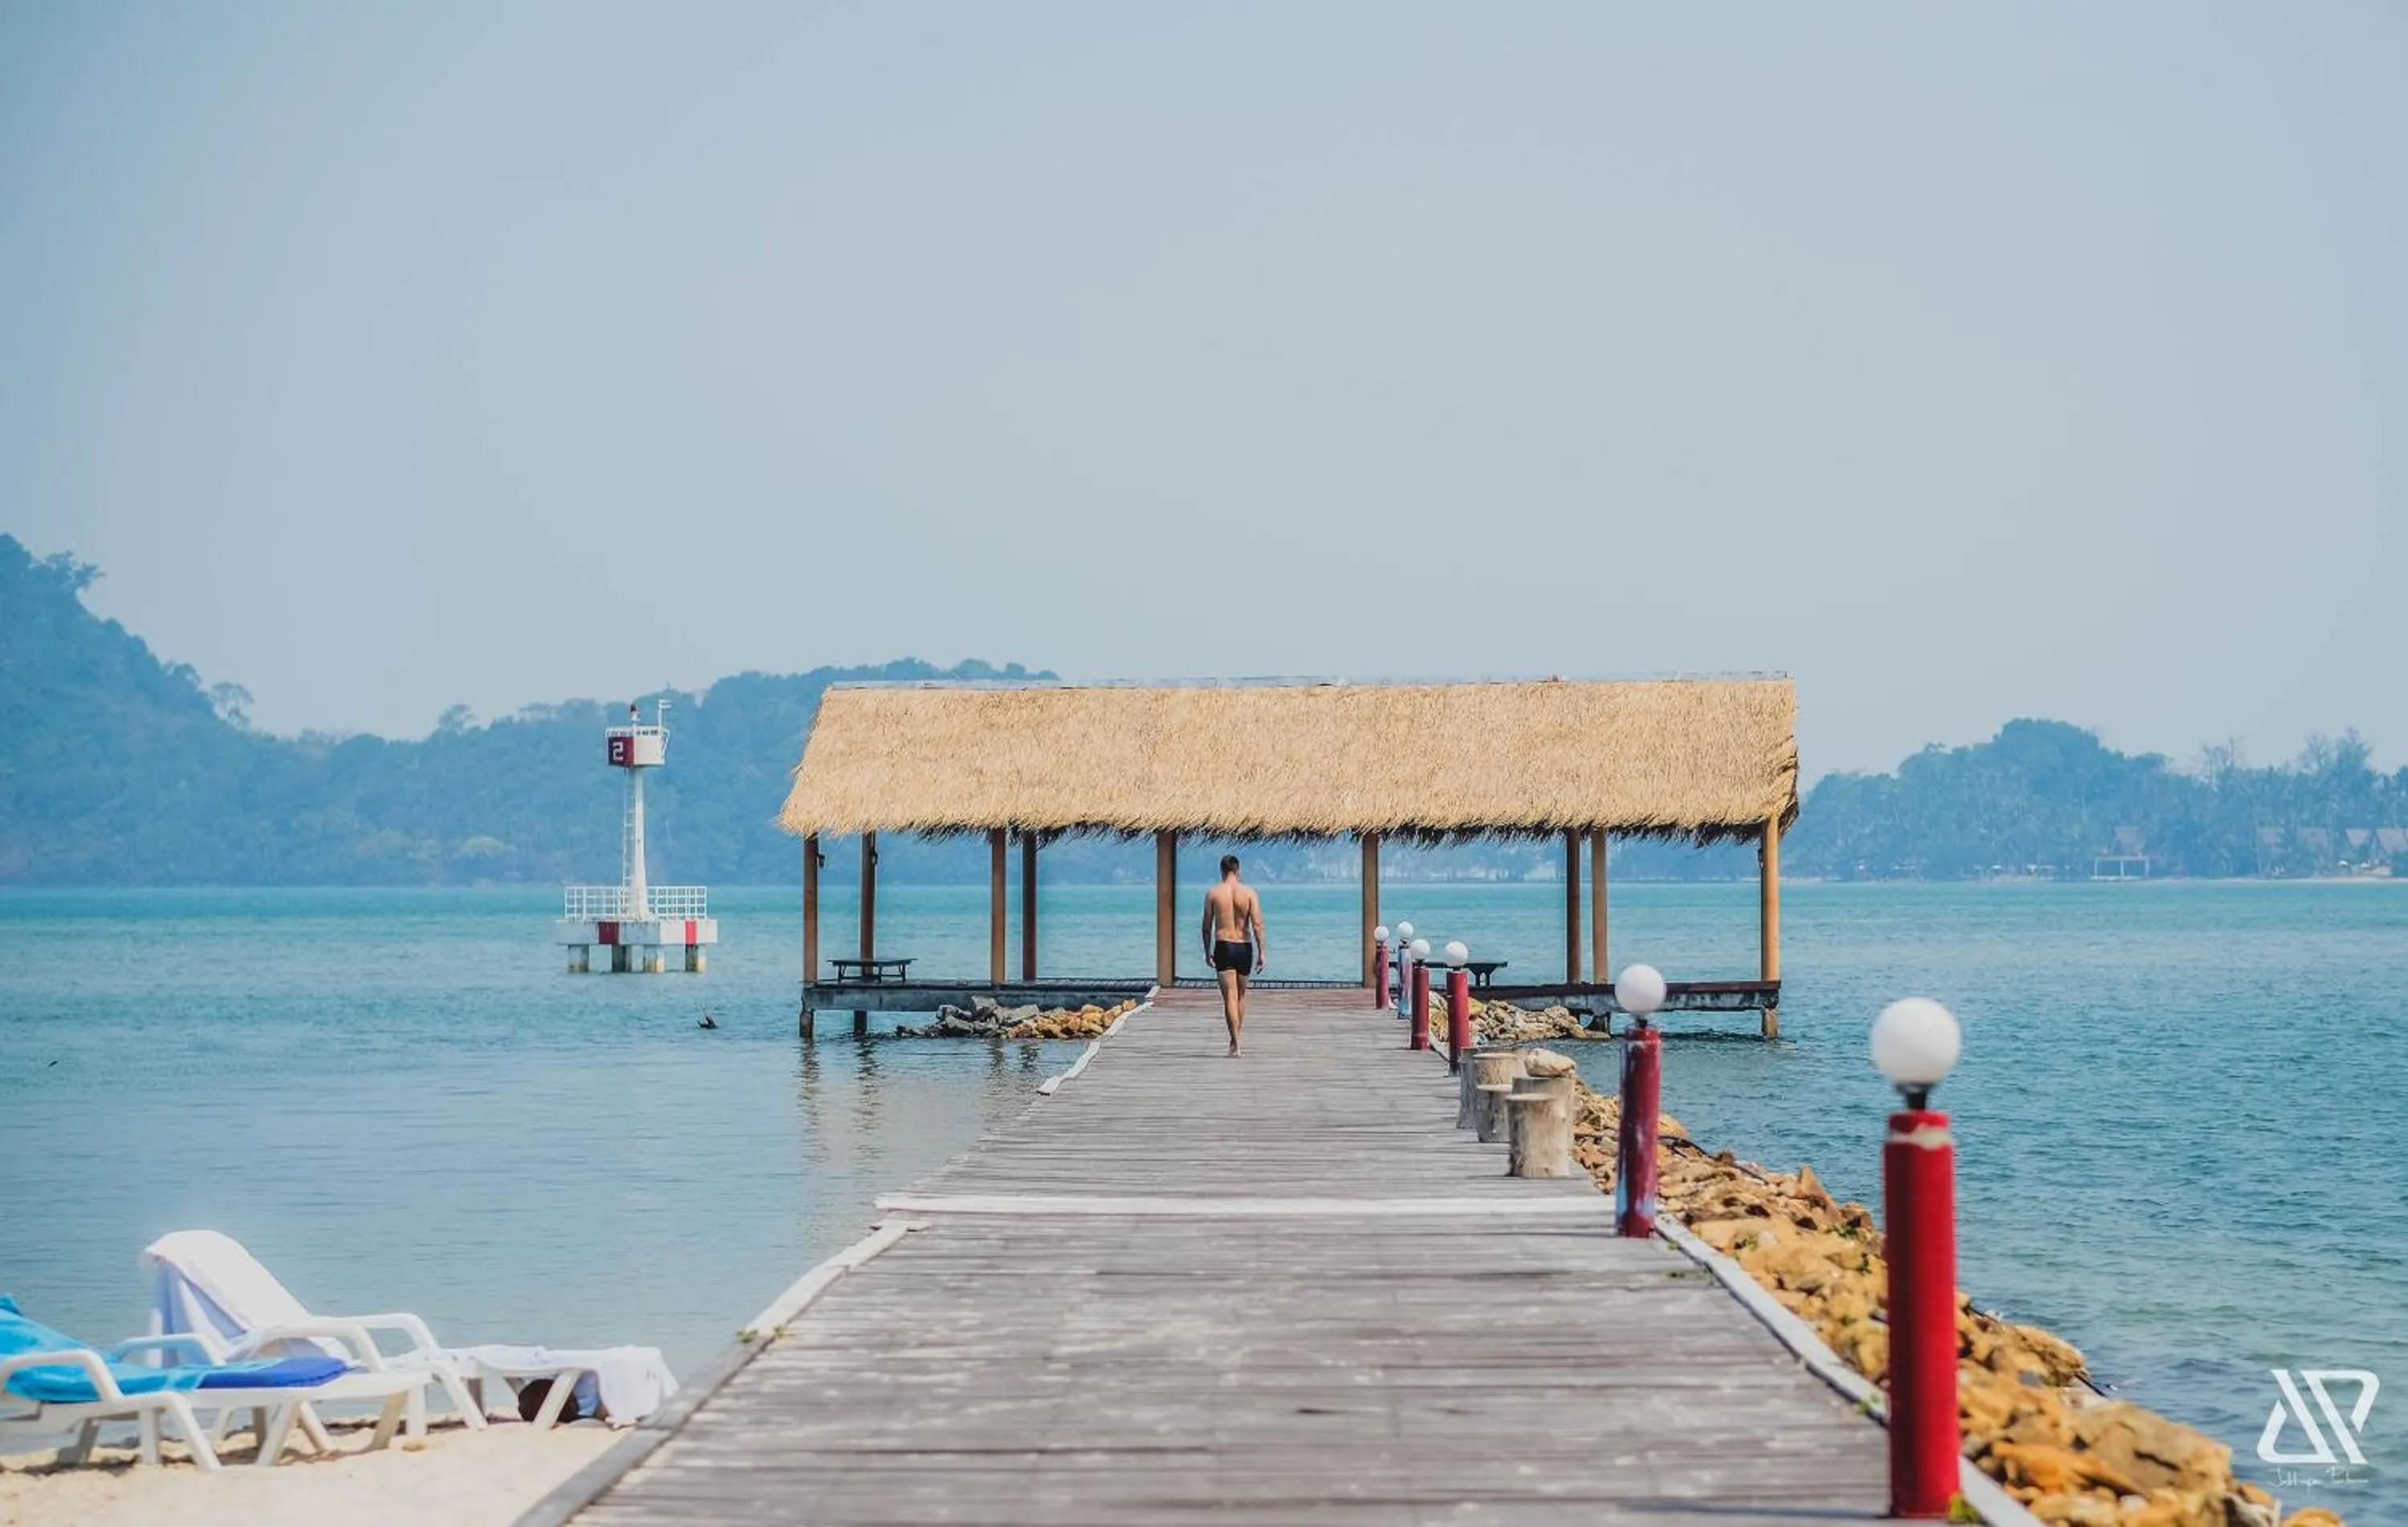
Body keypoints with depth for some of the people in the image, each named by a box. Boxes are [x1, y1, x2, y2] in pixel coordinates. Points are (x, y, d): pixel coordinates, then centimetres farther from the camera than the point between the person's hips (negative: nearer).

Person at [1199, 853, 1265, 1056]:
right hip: (1244, 947, 1)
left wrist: (1207, 952, 15)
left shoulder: (1213, 893, 0)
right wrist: (1261, 952, -6)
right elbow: (1257, 924, -8)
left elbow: (1207, 926, 4)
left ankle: (1235, 1044, -18)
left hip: (1223, 947, -1)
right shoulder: (1249, 893, -1)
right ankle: (1235, 1038, 28)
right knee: (1241, 995, 18)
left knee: (1230, 996, -7)